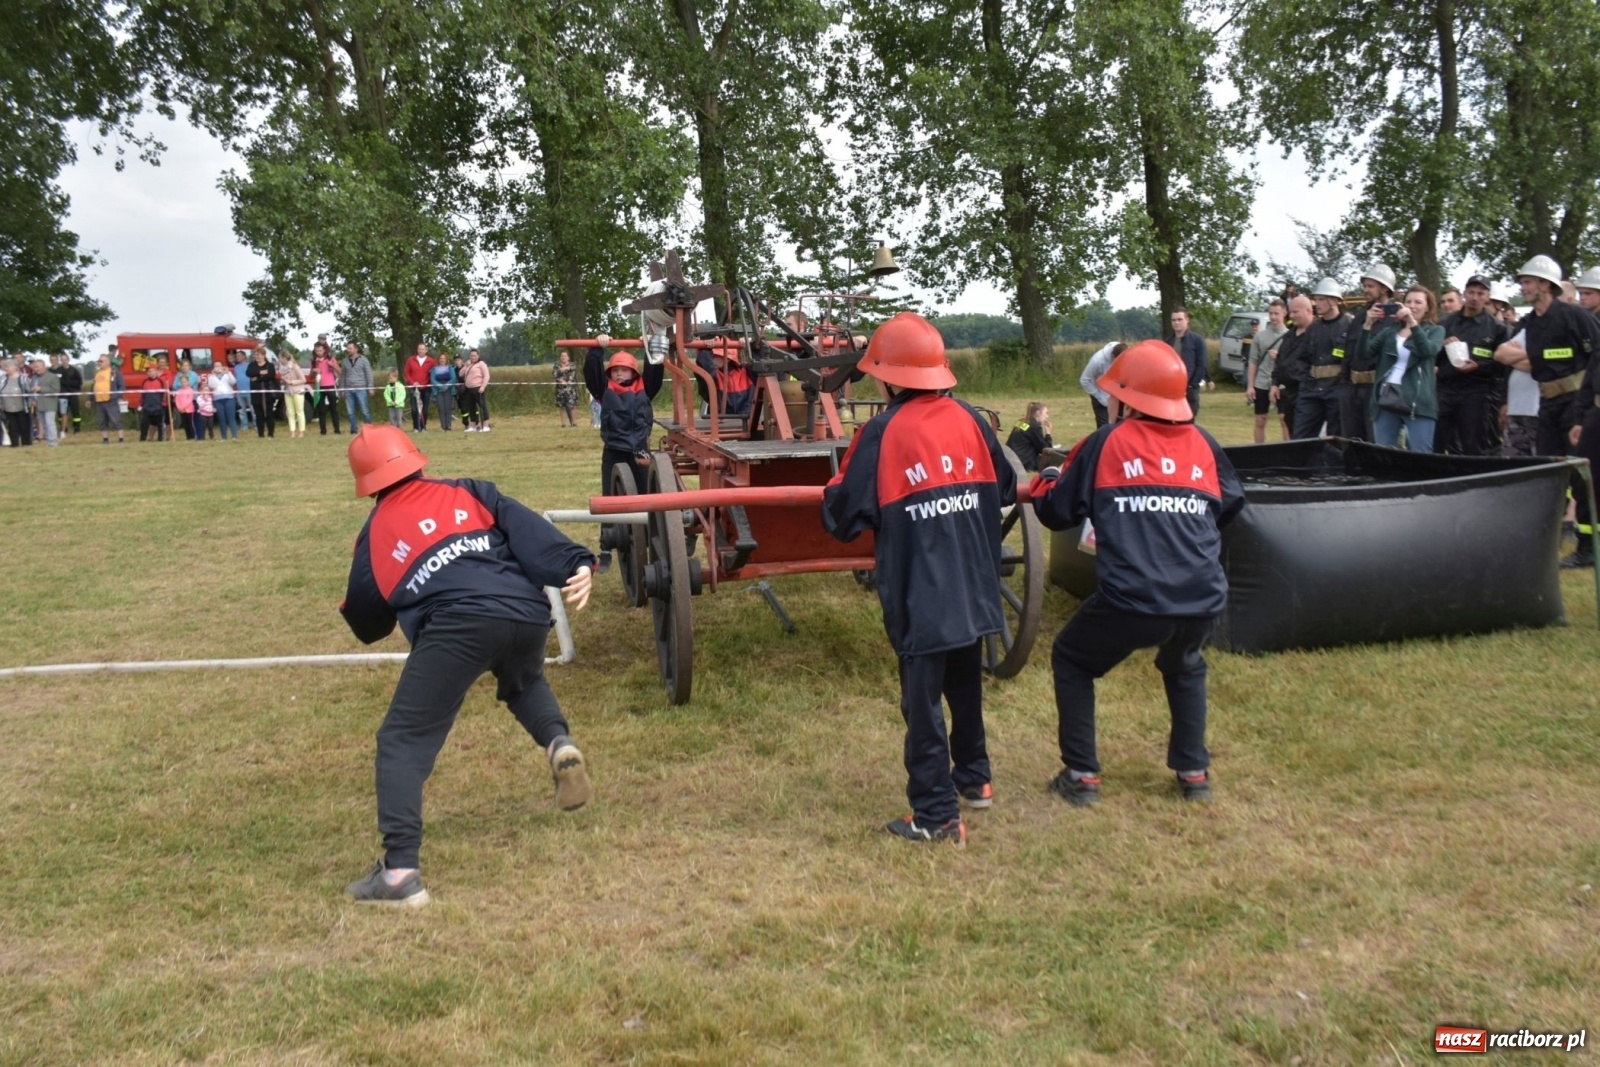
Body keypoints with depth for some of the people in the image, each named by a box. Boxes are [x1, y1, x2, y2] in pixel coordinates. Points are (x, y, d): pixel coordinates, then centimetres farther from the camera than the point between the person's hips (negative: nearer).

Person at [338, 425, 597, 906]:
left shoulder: (375, 532, 23)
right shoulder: (467, 491, 26)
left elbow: (366, 623, 30)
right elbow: (525, 526, 8)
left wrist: (352, 610, 53)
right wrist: (575, 564, -4)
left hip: (458, 625, -3)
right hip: (528, 615, 4)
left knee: (403, 742, 6)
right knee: (524, 683, 38)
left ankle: (400, 872, -3)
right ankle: (560, 743, 10)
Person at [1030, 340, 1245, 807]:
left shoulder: (1107, 441, 3)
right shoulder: (1202, 443, 12)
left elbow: (1057, 512, 9)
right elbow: (1231, 504, 26)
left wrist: (1044, 481, 30)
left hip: (1131, 601, -4)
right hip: (1203, 602, 4)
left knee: (1071, 660, 23)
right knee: (1184, 666, 36)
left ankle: (1081, 776, 19)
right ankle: (1194, 772, 32)